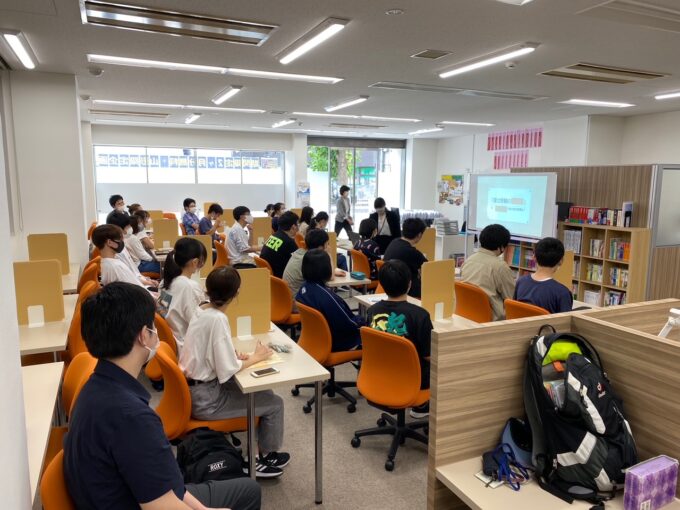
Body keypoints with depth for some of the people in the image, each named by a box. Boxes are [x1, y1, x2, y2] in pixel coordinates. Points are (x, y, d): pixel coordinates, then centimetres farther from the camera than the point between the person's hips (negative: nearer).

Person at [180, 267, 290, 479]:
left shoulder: (201, 311, 1)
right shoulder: (218, 319, -25)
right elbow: (227, 371, -26)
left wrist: (235, 355, 0)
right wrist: (254, 358, -10)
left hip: (194, 389, 8)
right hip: (205, 399, -8)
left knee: (264, 392, 18)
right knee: (274, 403, 3)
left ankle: (262, 447, 31)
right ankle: (265, 458, 22)